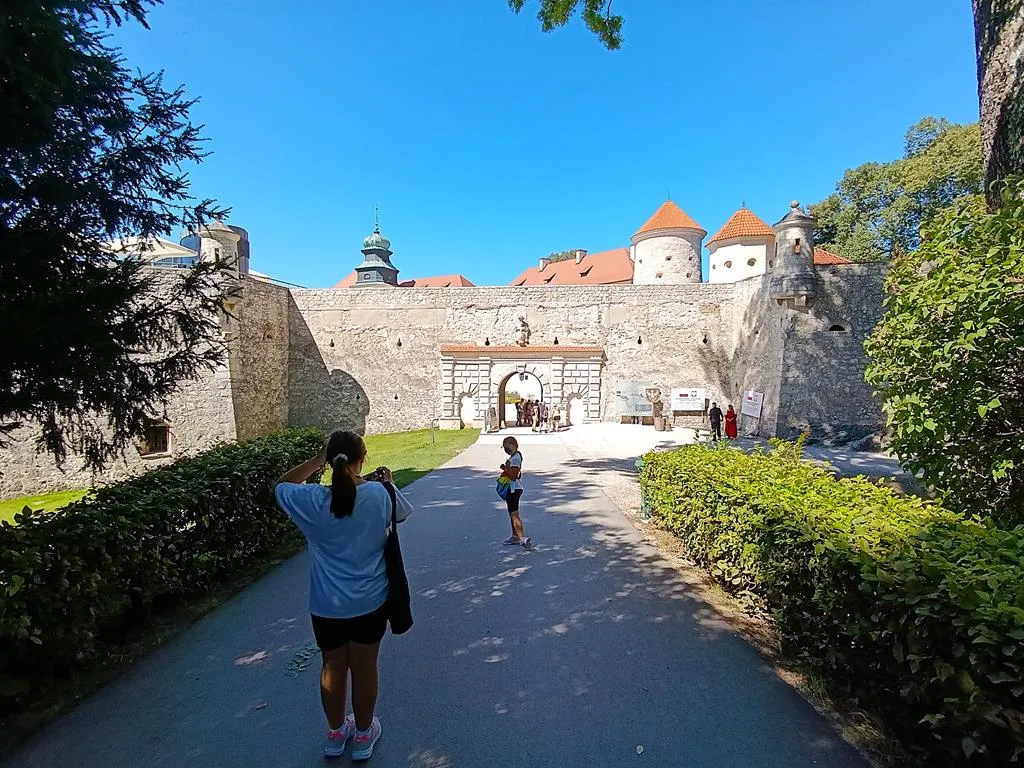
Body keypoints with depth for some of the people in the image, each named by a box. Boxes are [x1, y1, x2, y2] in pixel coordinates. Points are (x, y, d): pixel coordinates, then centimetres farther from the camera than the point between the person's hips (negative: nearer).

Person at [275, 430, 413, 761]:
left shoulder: (312, 500, -16)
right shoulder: (379, 494, -16)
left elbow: (281, 486, 6)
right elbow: (404, 511, 7)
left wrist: (316, 461, 2)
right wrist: (389, 482, 21)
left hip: (326, 605, 1)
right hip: (370, 601, 0)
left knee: (333, 667, 21)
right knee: (364, 667, 17)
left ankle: (336, 733, 41)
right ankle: (363, 735, 36)